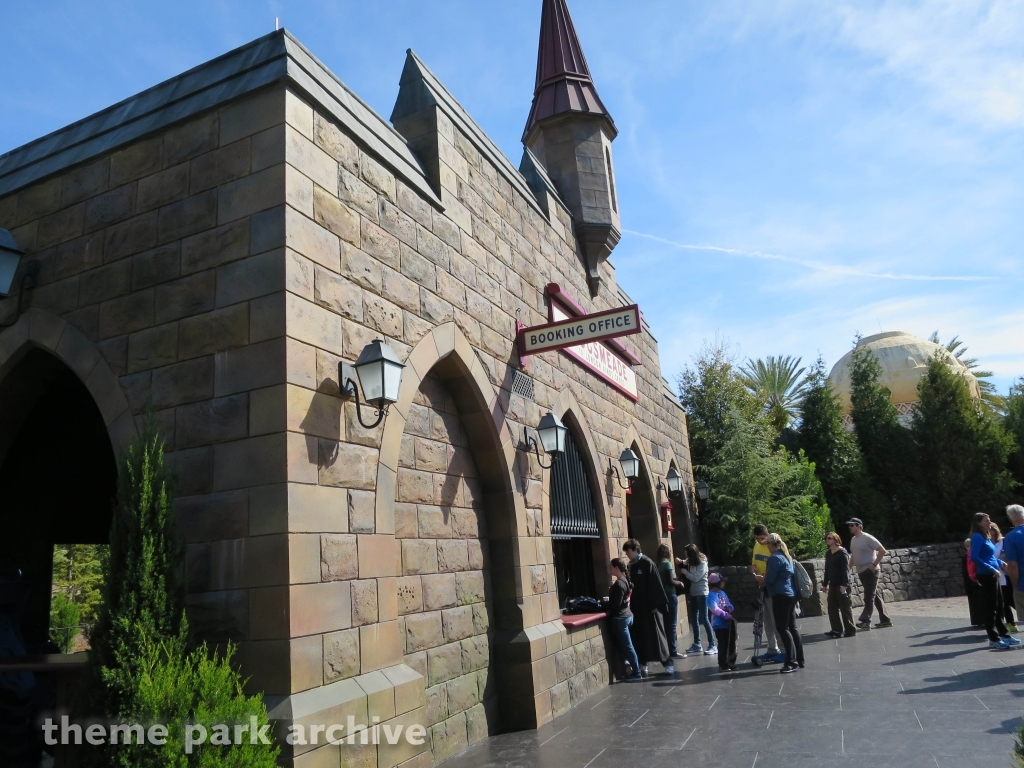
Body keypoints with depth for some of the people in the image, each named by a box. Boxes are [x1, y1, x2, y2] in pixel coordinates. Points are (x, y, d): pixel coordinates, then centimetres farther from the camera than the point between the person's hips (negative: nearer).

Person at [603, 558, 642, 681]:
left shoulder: (619, 584, -21)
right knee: (627, 645, 18)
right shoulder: (624, 580, 9)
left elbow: (615, 604, -22)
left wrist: (604, 603, -8)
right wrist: (608, 600, 11)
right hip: (627, 616, 9)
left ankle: (637, 673, 6)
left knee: (627, 646, 0)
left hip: (620, 618, -9)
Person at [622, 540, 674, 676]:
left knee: (656, 635, -1)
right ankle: (642, 665, 15)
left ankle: (668, 663, 7)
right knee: (639, 637, 7)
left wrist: (657, 604, -18)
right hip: (636, 606, 7)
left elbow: (655, 584, -14)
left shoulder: (647, 563, -10)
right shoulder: (631, 566, 10)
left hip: (650, 606, -6)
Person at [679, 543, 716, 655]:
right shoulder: (690, 562, 7)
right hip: (693, 593, 8)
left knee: (703, 619, -9)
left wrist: (685, 571, -11)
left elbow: (696, 578, -19)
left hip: (702, 593, -8)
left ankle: (712, 645, -6)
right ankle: (697, 644, 21)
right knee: (695, 619, 12)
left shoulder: (702, 563, -13)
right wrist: (681, 564, 0)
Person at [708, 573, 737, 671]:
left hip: (727, 623, 8)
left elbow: (729, 605, 17)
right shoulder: (712, 595, -16)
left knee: (730, 643, 15)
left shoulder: (723, 593, 12)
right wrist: (726, 615, -24)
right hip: (719, 624, -8)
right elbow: (715, 609, -26)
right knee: (723, 645, -1)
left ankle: (730, 662, 28)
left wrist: (729, 609, -6)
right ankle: (722, 665, 8)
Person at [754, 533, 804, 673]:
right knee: (792, 627, 14)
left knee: (783, 628, -5)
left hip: (781, 596, -10)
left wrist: (761, 579, 3)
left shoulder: (774, 558, -14)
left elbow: (769, 580, -17)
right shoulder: (787, 556, 15)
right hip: (791, 595, 10)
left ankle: (792, 662, -6)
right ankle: (799, 660, 20)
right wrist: (764, 579, 19)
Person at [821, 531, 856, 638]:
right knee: (832, 607, 8)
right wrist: (825, 584, 17)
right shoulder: (828, 554, 12)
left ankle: (850, 630, 11)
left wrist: (844, 584, -23)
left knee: (845, 608, 1)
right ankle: (837, 630, 15)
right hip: (832, 585, 8)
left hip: (842, 585, -8)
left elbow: (846, 569, -16)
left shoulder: (842, 553, -11)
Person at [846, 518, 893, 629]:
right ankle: (885, 620, 20)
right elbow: (853, 555, 21)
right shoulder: (853, 540, 11)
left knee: (868, 597, -8)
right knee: (876, 596, 13)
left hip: (870, 571, -8)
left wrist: (874, 564, -18)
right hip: (861, 572, 8)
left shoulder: (867, 538, -13)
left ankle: (866, 621, -9)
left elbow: (882, 551, -14)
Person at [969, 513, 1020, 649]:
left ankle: (1004, 634, 25)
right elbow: (974, 557, -23)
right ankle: (994, 639, 3)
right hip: (986, 576, -9)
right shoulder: (977, 537, -13)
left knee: (998, 606, 16)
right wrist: (991, 569, -22)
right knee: (990, 607, -3)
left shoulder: (986, 537, 15)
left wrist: (1000, 563, 8)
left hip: (992, 575, 9)